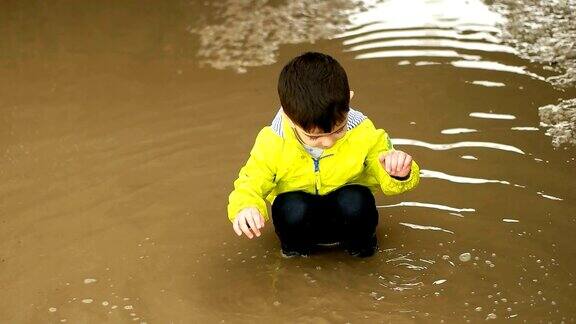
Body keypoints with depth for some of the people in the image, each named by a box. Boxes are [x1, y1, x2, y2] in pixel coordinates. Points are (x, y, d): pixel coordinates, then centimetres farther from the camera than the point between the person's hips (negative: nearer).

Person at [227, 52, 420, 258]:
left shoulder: (363, 134, -18)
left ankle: (358, 243, 1)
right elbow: (250, 184, -9)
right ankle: (296, 246, 1)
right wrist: (244, 208, -34)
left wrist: (399, 174, -32)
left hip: (348, 215, 0)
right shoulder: (272, 144, -20)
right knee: (291, 207, -33)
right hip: (301, 218, 0)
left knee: (356, 200, -32)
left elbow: (387, 180, -6)